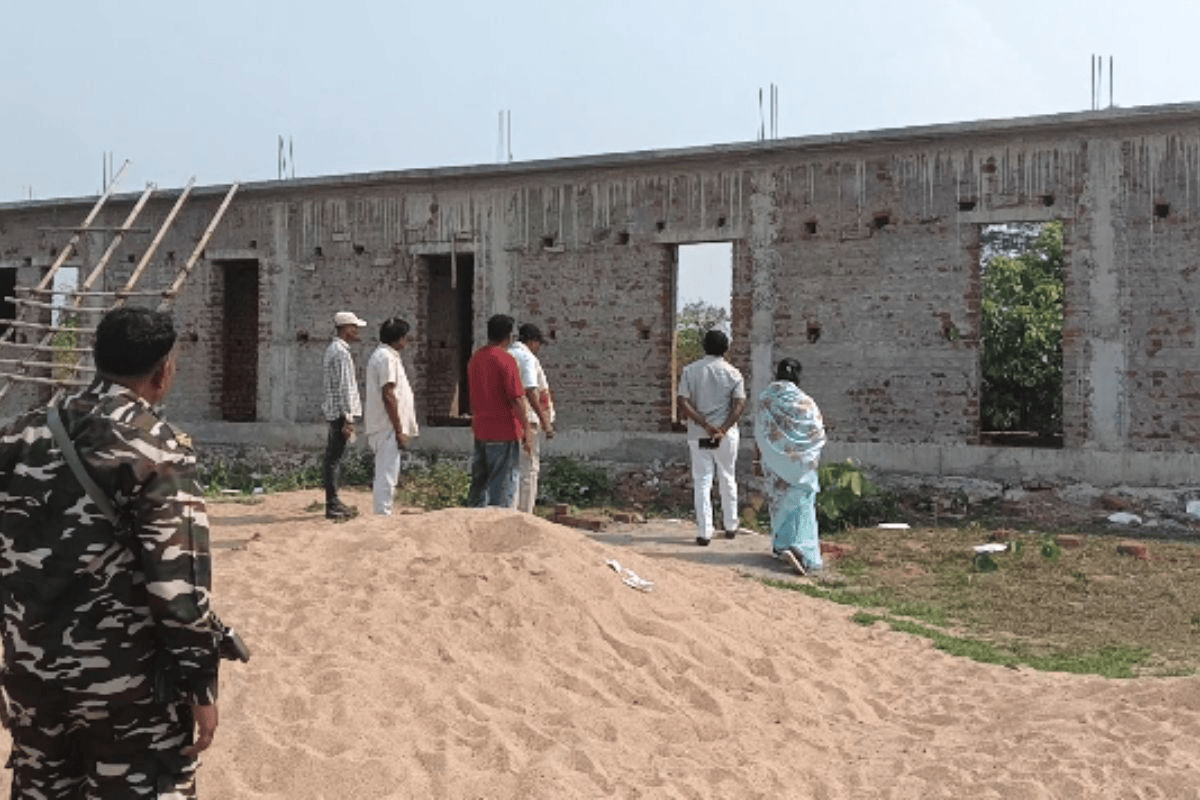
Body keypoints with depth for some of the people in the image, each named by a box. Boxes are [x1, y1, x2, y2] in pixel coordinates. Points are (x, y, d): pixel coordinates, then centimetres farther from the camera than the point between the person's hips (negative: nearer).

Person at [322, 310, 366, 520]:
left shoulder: (333, 349, 18)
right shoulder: (341, 352, -14)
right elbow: (343, 388, -18)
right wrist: (348, 419, -19)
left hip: (334, 411, 10)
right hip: (340, 412, -10)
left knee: (334, 457, 13)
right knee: (334, 458, -7)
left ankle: (334, 501, 20)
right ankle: (332, 506, -5)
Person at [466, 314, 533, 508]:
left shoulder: (475, 358, 11)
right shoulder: (506, 359, -13)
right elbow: (517, 399, -16)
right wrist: (526, 431, -11)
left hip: (480, 432, 8)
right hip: (504, 432, -8)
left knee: (479, 484, 14)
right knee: (503, 488, -2)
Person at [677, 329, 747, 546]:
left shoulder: (690, 370, -1)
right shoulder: (733, 373, -2)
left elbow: (683, 403, -10)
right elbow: (739, 404, -13)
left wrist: (705, 425, -13)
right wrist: (723, 429, -18)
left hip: (698, 436, 0)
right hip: (726, 436, 0)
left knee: (701, 482, 3)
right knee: (728, 480, 15)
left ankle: (704, 532, 0)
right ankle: (730, 526, 24)